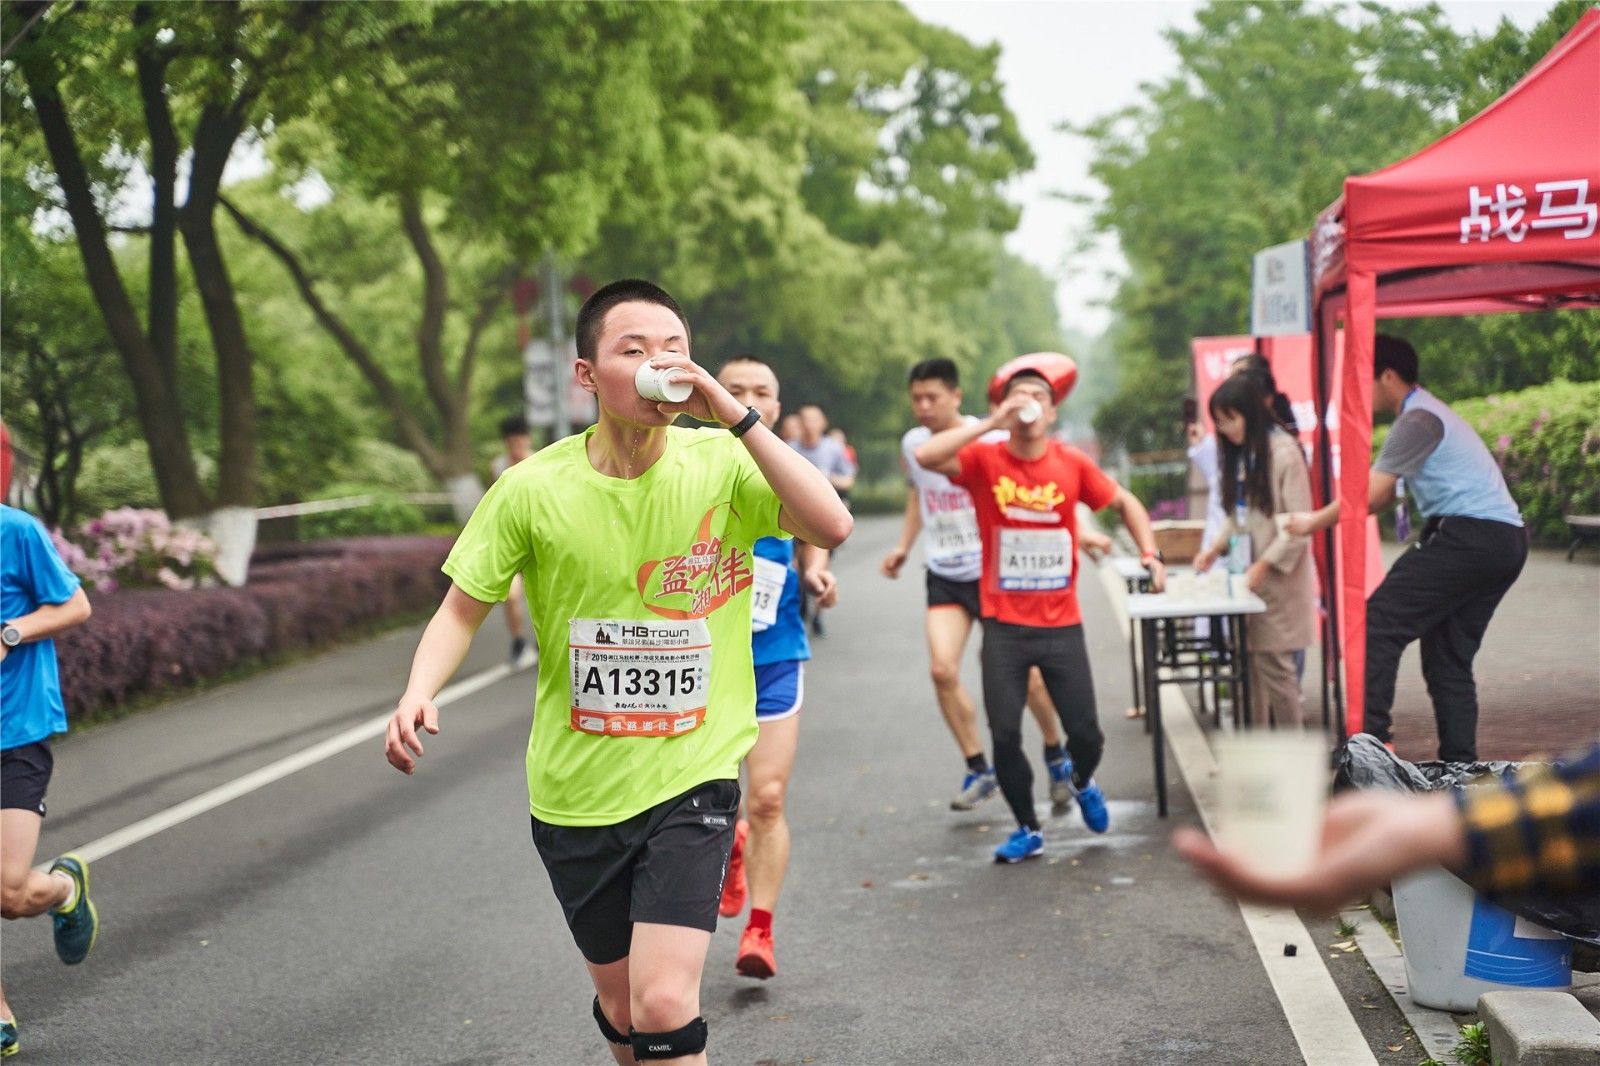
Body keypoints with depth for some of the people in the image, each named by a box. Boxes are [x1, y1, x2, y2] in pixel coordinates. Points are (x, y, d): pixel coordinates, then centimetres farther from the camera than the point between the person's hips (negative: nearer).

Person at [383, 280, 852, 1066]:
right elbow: (463, 610, 1)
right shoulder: (533, 488, -9)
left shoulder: (722, 465, -10)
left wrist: (733, 414, -29)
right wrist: (419, 694, -18)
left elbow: (832, 527, -26)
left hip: (692, 778, -2)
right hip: (575, 794, 2)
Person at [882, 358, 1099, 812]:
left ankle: (1055, 755, 28)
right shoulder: (912, 444, 1)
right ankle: (978, 770, 1)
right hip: (945, 576, 3)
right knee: (942, 668, -15)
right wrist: (904, 545, 12)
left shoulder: (992, 440, -14)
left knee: (1027, 674, 0)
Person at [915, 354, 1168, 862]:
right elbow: (926, 456, -25)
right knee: (1004, 734, -1)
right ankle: (1028, 829, 22)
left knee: (1085, 733, 4)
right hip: (1004, 626, -1)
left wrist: (1150, 554, -1)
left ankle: (1082, 783, 40)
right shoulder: (984, 460, -7)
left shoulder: (1072, 464, -2)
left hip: (1062, 624, 1)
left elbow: (1124, 502, 13)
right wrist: (991, 423, -25)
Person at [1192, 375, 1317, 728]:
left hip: (1278, 577, -7)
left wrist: (1264, 565, -18)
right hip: (1248, 577, 7)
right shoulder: (1240, 454, 11)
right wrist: (1215, 547, 3)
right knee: (1250, 664, 6)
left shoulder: (1284, 453, -12)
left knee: (1273, 664, -5)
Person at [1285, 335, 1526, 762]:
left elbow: (1371, 495, -16)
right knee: (1449, 659, 11)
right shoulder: (1430, 413, 24)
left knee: (1379, 622, -14)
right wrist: (1326, 518, 12)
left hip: (1469, 537, -10)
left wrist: (1314, 522, -4)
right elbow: (1387, 496, 20)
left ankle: (1369, 739, -20)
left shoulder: (1417, 420, -9)